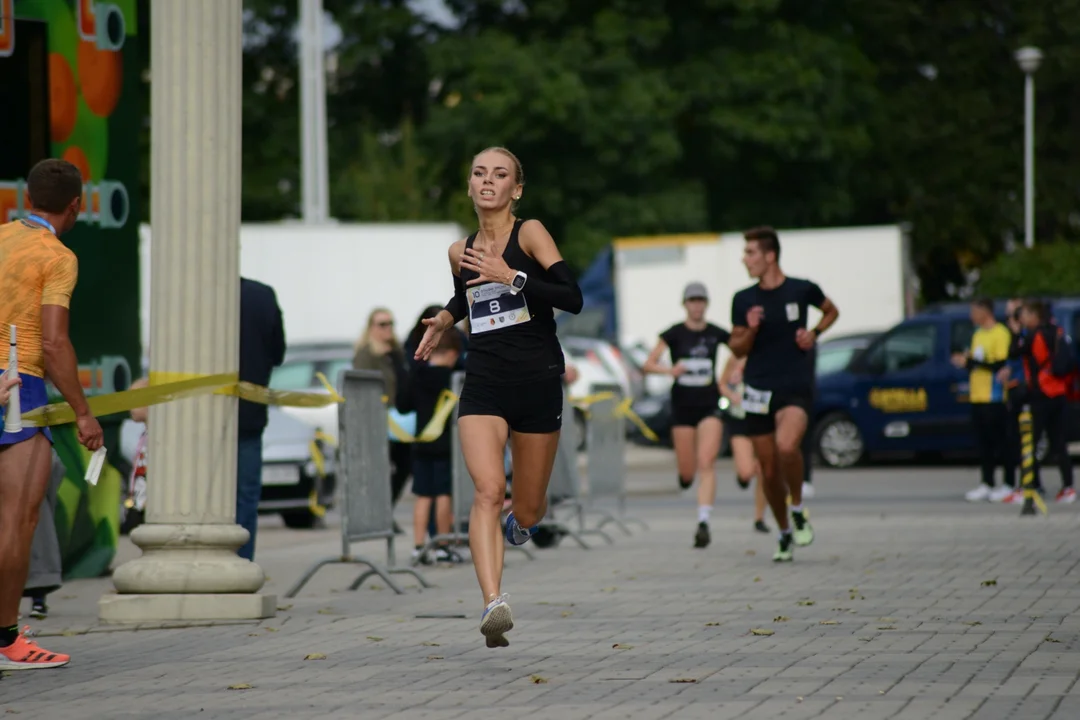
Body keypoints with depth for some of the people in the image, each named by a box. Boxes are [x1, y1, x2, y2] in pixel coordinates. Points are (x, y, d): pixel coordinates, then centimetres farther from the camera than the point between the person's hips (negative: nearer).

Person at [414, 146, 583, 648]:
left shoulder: (529, 233, -4)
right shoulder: (461, 252, 10)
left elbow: (573, 298, -16)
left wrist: (511, 277, -22)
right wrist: (443, 320, 17)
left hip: (537, 382, -2)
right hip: (482, 385, 2)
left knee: (527, 511, 8)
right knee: (488, 490, -22)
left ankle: (520, 521, 47)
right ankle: (493, 604, -31)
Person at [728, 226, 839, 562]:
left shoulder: (802, 290, -2)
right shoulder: (744, 300, 4)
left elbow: (831, 311, 18)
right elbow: (737, 349, 9)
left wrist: (814, 333, -1)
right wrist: (750, 330, -11)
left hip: (796, 388, -3)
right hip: (758, 392, 3)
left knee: (787, 446, -31)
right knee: (769, 470, 6)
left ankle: (798, 510, -7)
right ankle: (784, 534, 27)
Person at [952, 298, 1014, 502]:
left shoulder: (1001, 333, -10)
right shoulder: (978, 334, 17)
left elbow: (1001, 365, -17)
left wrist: (971, 361, -17)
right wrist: (965, 361, 2)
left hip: (995, 399, -8)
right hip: (977, 398, 8)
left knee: (1001, 442, -3)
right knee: (983, 443, 9)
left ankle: (1008, 484, 1)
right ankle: (986, 484, 13)